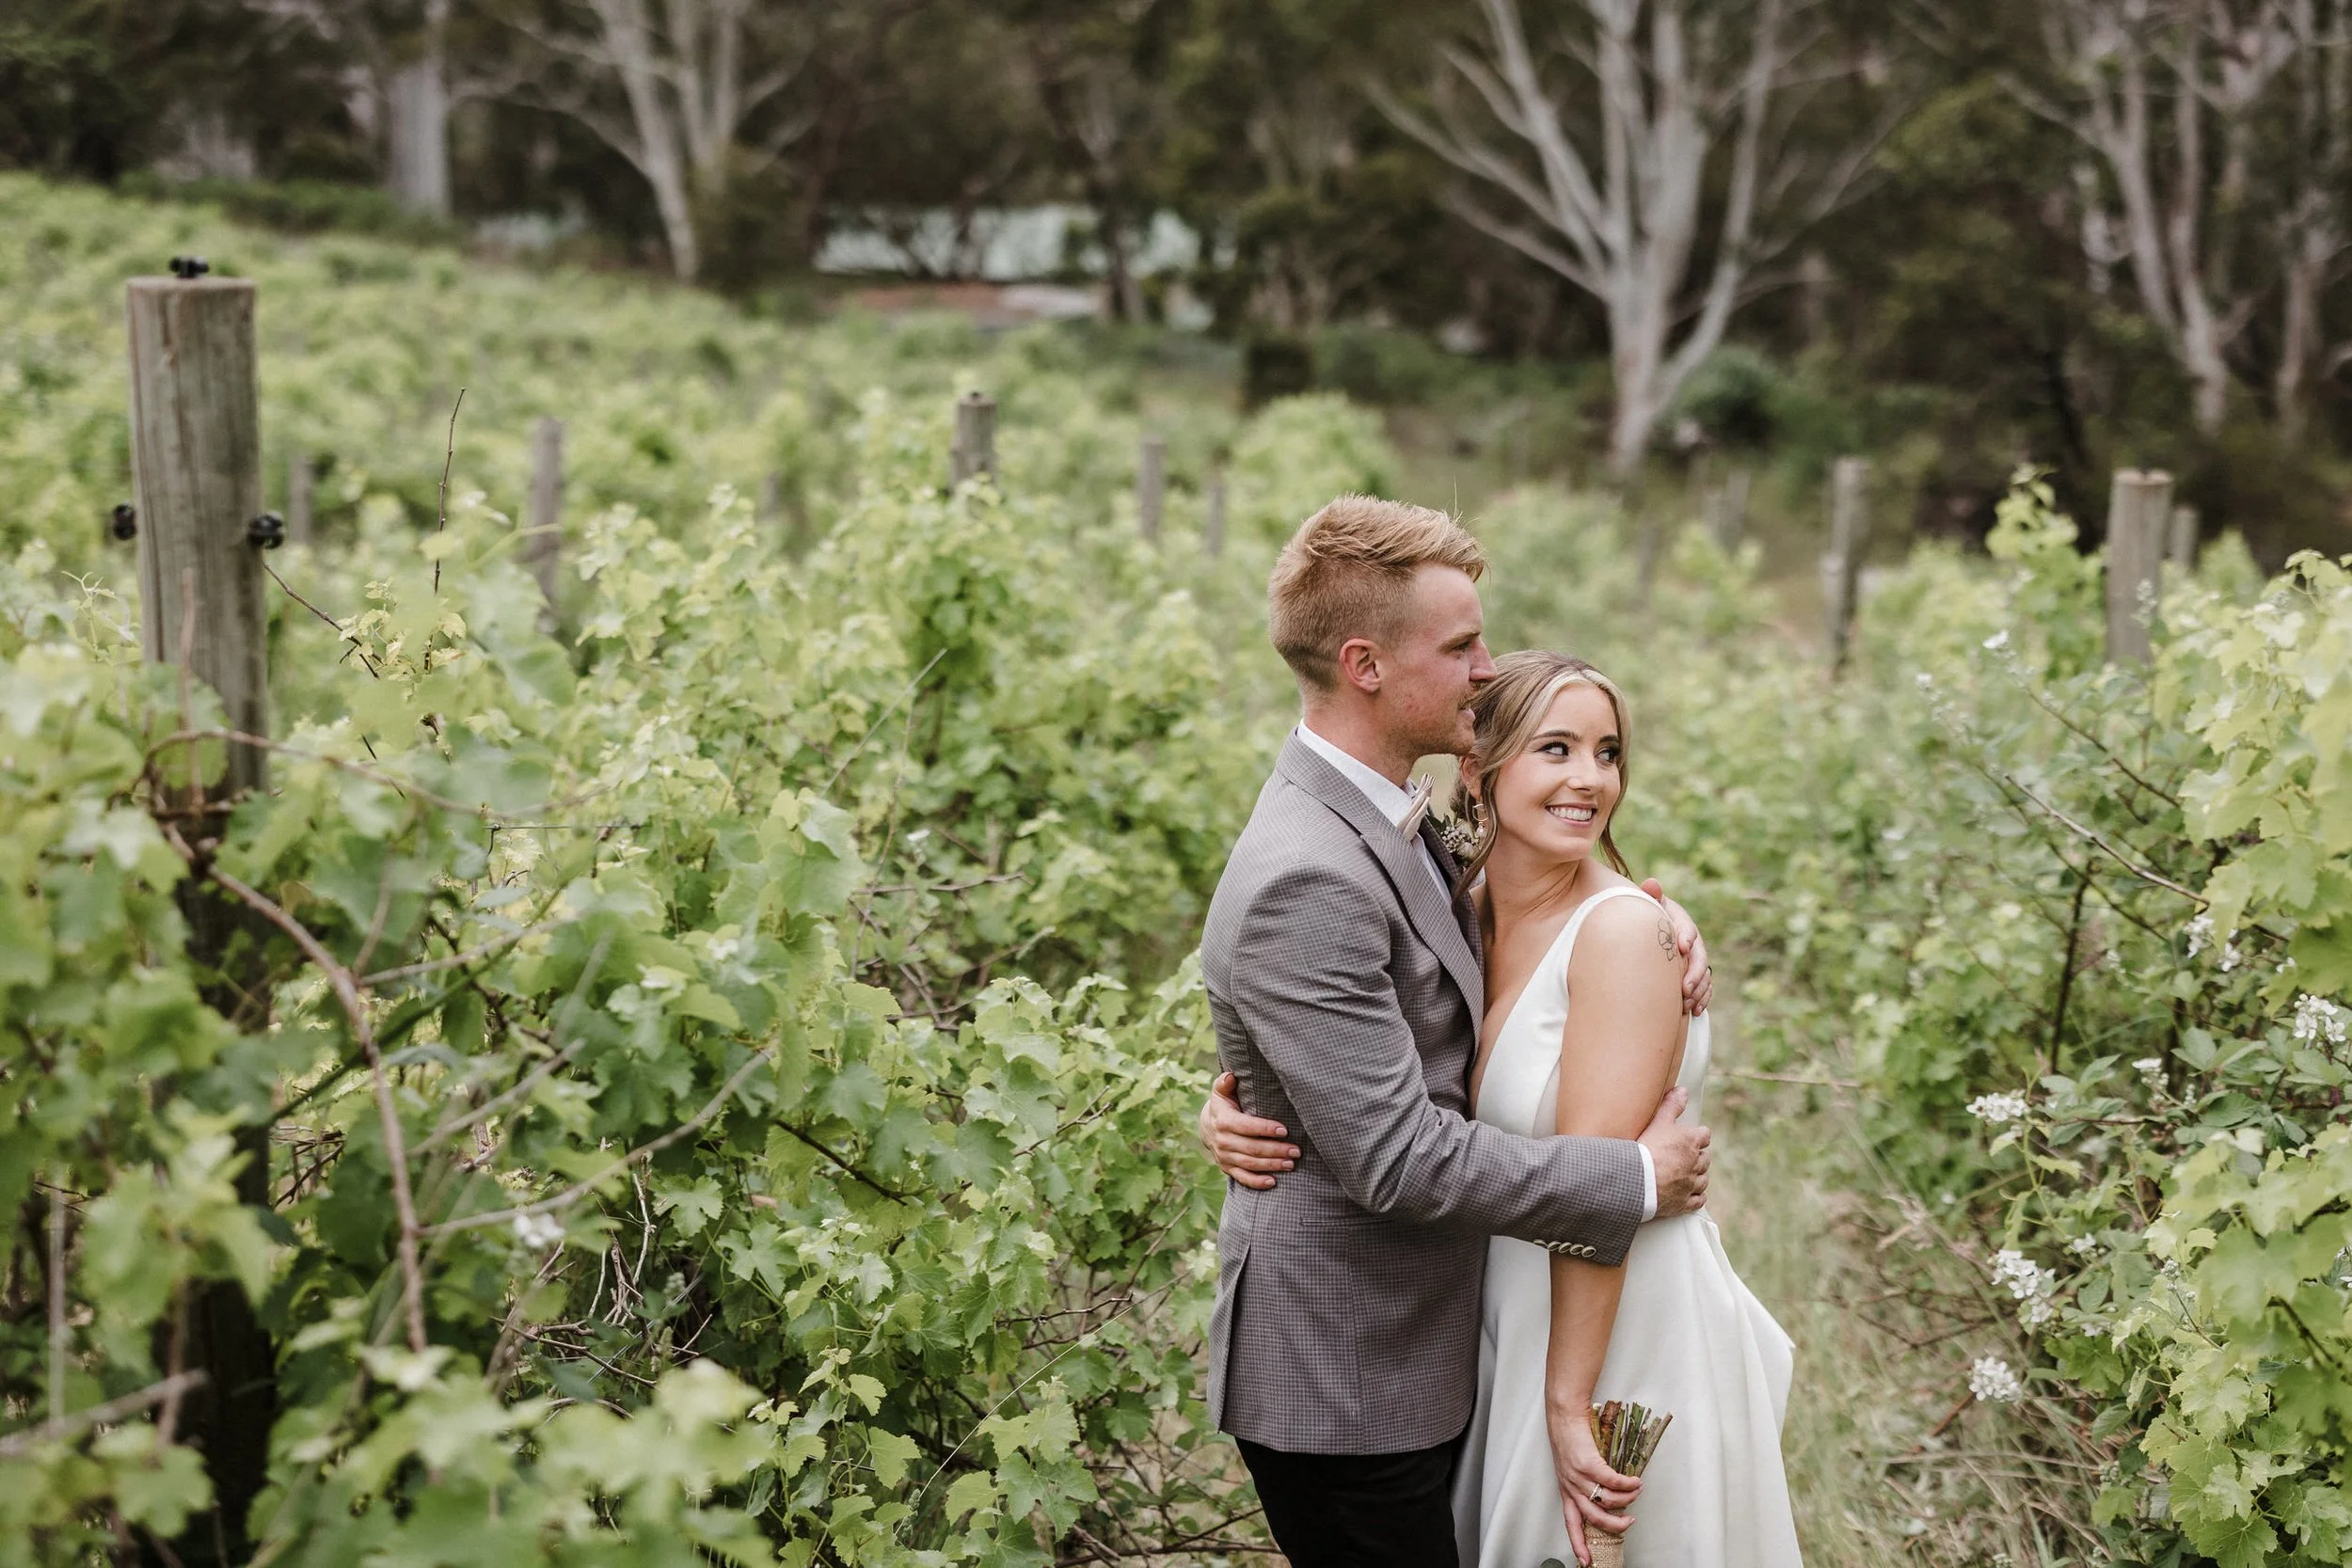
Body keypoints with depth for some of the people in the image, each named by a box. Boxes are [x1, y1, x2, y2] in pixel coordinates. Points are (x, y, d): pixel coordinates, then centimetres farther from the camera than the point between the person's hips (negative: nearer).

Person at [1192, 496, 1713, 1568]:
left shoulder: (1388, 816, 5)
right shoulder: (1302, 882, -25)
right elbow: (1398, 1158, -26)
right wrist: (1639, 1178, -17)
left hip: (1417, 1348, 9)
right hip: (1339, 1382, -9)